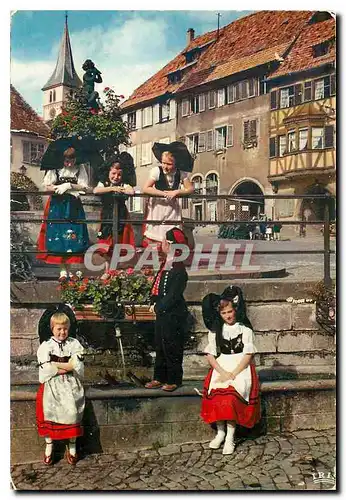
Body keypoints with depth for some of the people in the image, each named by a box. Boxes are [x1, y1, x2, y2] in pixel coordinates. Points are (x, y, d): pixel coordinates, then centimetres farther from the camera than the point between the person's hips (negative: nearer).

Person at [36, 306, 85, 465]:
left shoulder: (74, 344, 4)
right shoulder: (46, 345, 0)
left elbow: (78, 366, -9)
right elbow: (46, 368, -13)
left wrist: (56, 364, -12)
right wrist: (67, 366, -12)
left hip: (70, 386, 1)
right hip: (52, 386, 0)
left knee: (72, 413, -7)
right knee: (50, 413, -5)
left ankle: (72, 447, 10)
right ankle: (49, 448, 13)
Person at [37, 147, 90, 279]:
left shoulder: (80, 169, 3)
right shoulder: (55, 169, 1)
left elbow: (84, 187, -1)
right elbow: (48, 186, -1)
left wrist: (69, 185, -12)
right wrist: (61, 188, -13)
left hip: (73, 207, 1)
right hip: (57, 206, -1)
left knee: (73, 236, -4)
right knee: (58, 235, -5)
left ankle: (70, 266, 4)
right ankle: (63, 269, 1)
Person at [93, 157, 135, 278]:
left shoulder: (124, 185, 2)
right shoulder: (103, 184, 5)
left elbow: (132, 191, -20)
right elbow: (95, 191, -18)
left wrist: (120, 189, -13)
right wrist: (112, 188, -20)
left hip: (121, 218, -1)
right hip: (107, 218, 1)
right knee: (106, 245, 5)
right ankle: (107, 270, 18)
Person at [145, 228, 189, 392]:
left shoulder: (179, 269, -17)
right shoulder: (165, 264, 10)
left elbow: (173, 295, -19)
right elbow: (157, 285, 15)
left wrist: (159, 307, -11)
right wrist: (154, 302, 3)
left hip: (174, 315, -9)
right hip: (161, 313, 9)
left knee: (172, 348, 2)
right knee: (160, 346, 16)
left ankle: (173, 380, 15)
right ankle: (159, 378, 27)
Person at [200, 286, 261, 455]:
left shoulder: (245, 329, 2)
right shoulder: (215, 330, 11)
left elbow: (248, 354, -5)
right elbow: (210, 355, 4)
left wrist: (233, 374, -16)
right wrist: (222, 372, -13)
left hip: (241, 367, -2)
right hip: (221, 367, 3)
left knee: (232, 389, -31)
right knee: (215, 389, -27)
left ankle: (230, 436, -23)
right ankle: (220, 431, -13)